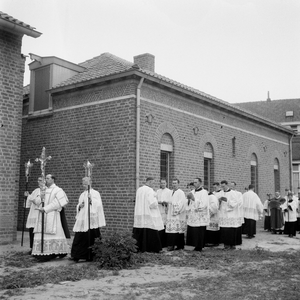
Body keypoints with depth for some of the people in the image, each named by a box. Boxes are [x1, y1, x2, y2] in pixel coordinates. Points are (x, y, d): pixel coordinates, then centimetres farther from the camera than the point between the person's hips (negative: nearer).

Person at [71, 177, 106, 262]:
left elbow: (98, 204, -9)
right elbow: (78, 206, 23)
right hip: (82, 219, 5)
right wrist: (79, 206, 1)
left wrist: (91, 200, -23)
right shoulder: (82, 195, 19)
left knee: (90, 238, -5)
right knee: (79, 237, -1)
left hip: (91, 220, -5)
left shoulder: (95, 193, 2)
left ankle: (90, 257, 3)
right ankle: (76, 255, 3)